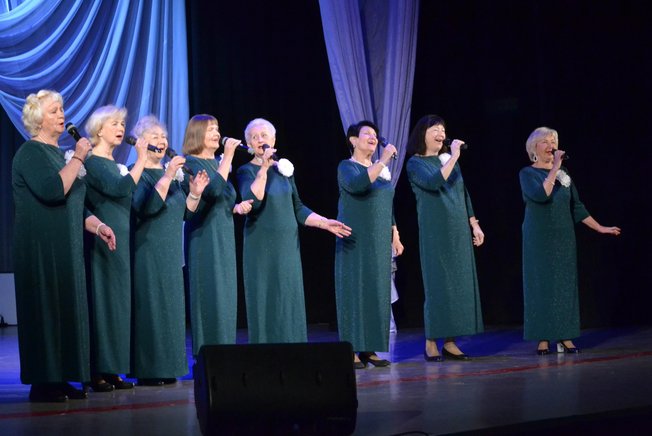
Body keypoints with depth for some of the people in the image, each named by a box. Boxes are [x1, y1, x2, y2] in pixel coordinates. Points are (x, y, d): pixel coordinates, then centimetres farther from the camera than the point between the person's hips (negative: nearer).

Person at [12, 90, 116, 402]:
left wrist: (97, 226, 8)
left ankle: (60, 381, 11)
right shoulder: (30, 153, -9)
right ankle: (43, 384, -3)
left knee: (64, 310, 7)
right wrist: (77, 158, -16)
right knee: (45, 310, -7)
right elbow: (53, 191, -25)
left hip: (66, 250, 9)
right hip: (41, 250, -9)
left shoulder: (59, 153, 17)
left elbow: (74, 204, 22)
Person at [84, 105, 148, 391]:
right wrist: (141, 160, -19)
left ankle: (112, 371, 11)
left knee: (118, 301, 8)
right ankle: (97, 372, -5)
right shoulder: (92, 162, -9)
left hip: (121, 241, 9)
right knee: (102, 301, -8)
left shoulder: (114, 164, 18)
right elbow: (119, 188, -24)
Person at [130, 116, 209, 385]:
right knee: (149, 309, -7)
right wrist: (167, 178, -29)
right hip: (147, 254, -8)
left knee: (171, 308, 8)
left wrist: (195, 193, -2)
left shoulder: (172, 173, 14)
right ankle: (147, 371, -3)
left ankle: (166, 368, 14)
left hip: (171, 254, 8)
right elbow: (145, 207, -24)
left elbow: (185, 213, 15)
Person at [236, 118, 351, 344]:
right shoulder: (247, 171, -5)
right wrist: (264, 168, -25)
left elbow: (297, 208, 14)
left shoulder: (284, 168, 10)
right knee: (265, 302, -3)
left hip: (287, 246, 5)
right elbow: (253, 201, -24)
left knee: (290, 303, 5)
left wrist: (324, 223, 5)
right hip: (261, 249, -5)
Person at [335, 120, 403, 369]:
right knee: (354, 291, -7)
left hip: (380, 244, 6)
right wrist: (383, 160, -28)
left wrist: (395, 236, 17)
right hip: (355, 243, -6)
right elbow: (356, 185, -28)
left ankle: (369, 349, 8)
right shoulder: (347, 167, -5)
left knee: (378, 293, 4)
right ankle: (352, 351, -6)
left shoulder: (382, 170, 16)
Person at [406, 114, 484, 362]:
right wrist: (454, 158, -21)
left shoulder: (449, 160, 15)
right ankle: (431, 344, -1)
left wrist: (474, 225, 13)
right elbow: (434, 183, -23)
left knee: (460, 284, 3)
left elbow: (464, 195, 18)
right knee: (437, 284, -7)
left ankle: (450, 342, 8)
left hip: (459, 232, 6)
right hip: (435, 234, -6)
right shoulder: (416, 163, -3)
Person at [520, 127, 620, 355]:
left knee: (565, 284, 2)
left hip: (563, 238, 4)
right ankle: (543, 338, -1)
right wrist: (554, 168, -22)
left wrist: (599, 228, 9)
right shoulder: (527, 173, -4)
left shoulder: (563, 173, 10)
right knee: (541, 285, -4)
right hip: (539, 240, -4)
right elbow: (541, 195, -24)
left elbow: (576, 206, 13)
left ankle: (566, 337, 5)